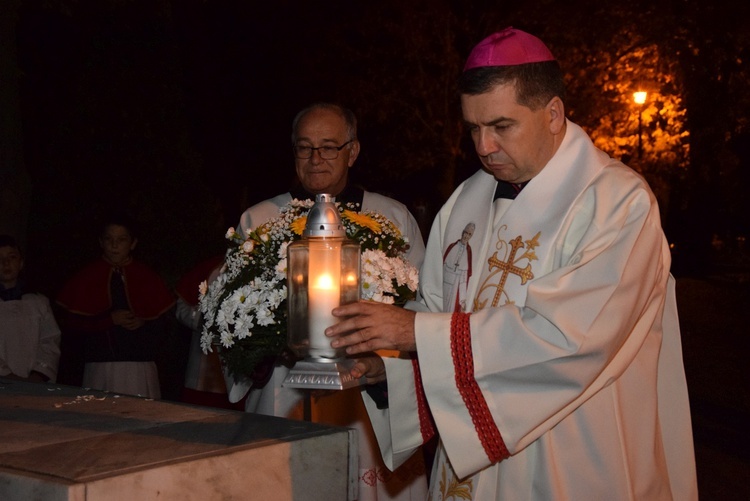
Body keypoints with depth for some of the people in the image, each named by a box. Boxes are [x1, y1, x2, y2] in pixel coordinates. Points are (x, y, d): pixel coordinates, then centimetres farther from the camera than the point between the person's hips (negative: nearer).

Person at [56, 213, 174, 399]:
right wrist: (109, 320, -8)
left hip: (140, 368, 0)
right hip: (99, 368, 0)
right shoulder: (86, 278, 9)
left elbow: (161, 326, 10)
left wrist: (143, 323, -10)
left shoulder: (148, 277, 11)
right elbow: (70, 326, 1)